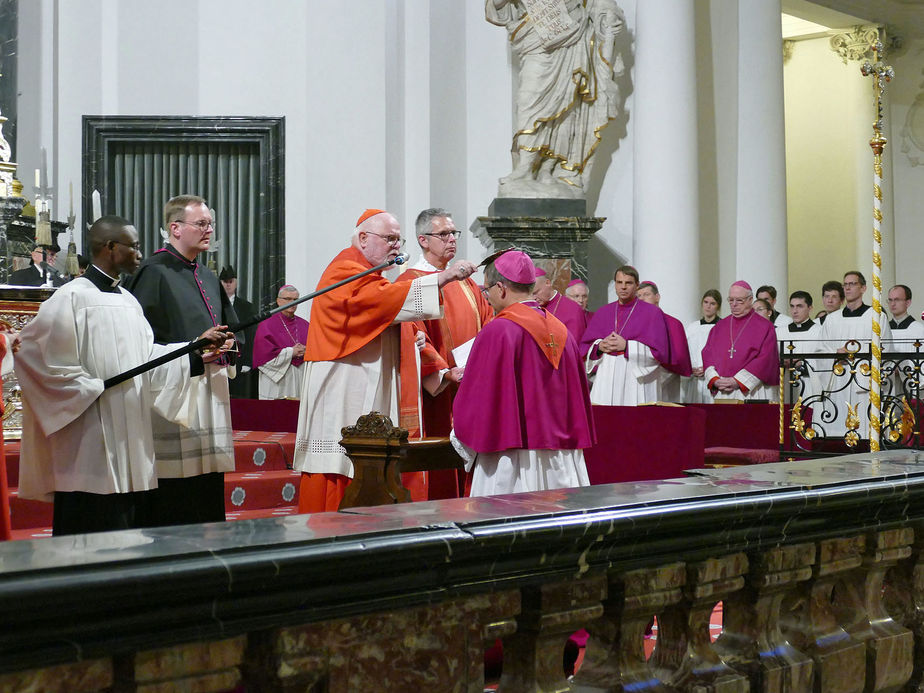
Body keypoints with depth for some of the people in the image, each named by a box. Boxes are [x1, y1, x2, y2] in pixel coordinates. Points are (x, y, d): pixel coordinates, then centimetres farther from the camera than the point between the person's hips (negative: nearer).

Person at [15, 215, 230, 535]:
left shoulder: (128, 300, 16)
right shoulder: (72, 297, -9)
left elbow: (148, 354, 13)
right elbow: (34, 350, -13)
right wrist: (92, 388, -14)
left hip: (131, 438, 8)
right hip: (91, 445, -8)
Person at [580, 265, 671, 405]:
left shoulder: (652, 313, 3)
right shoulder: (602, 313, 15)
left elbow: (658, 350, -5)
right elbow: (584, 347, 14)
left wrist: (626, 346, -12)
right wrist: (600, 346, -8)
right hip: (606, 383, 3)